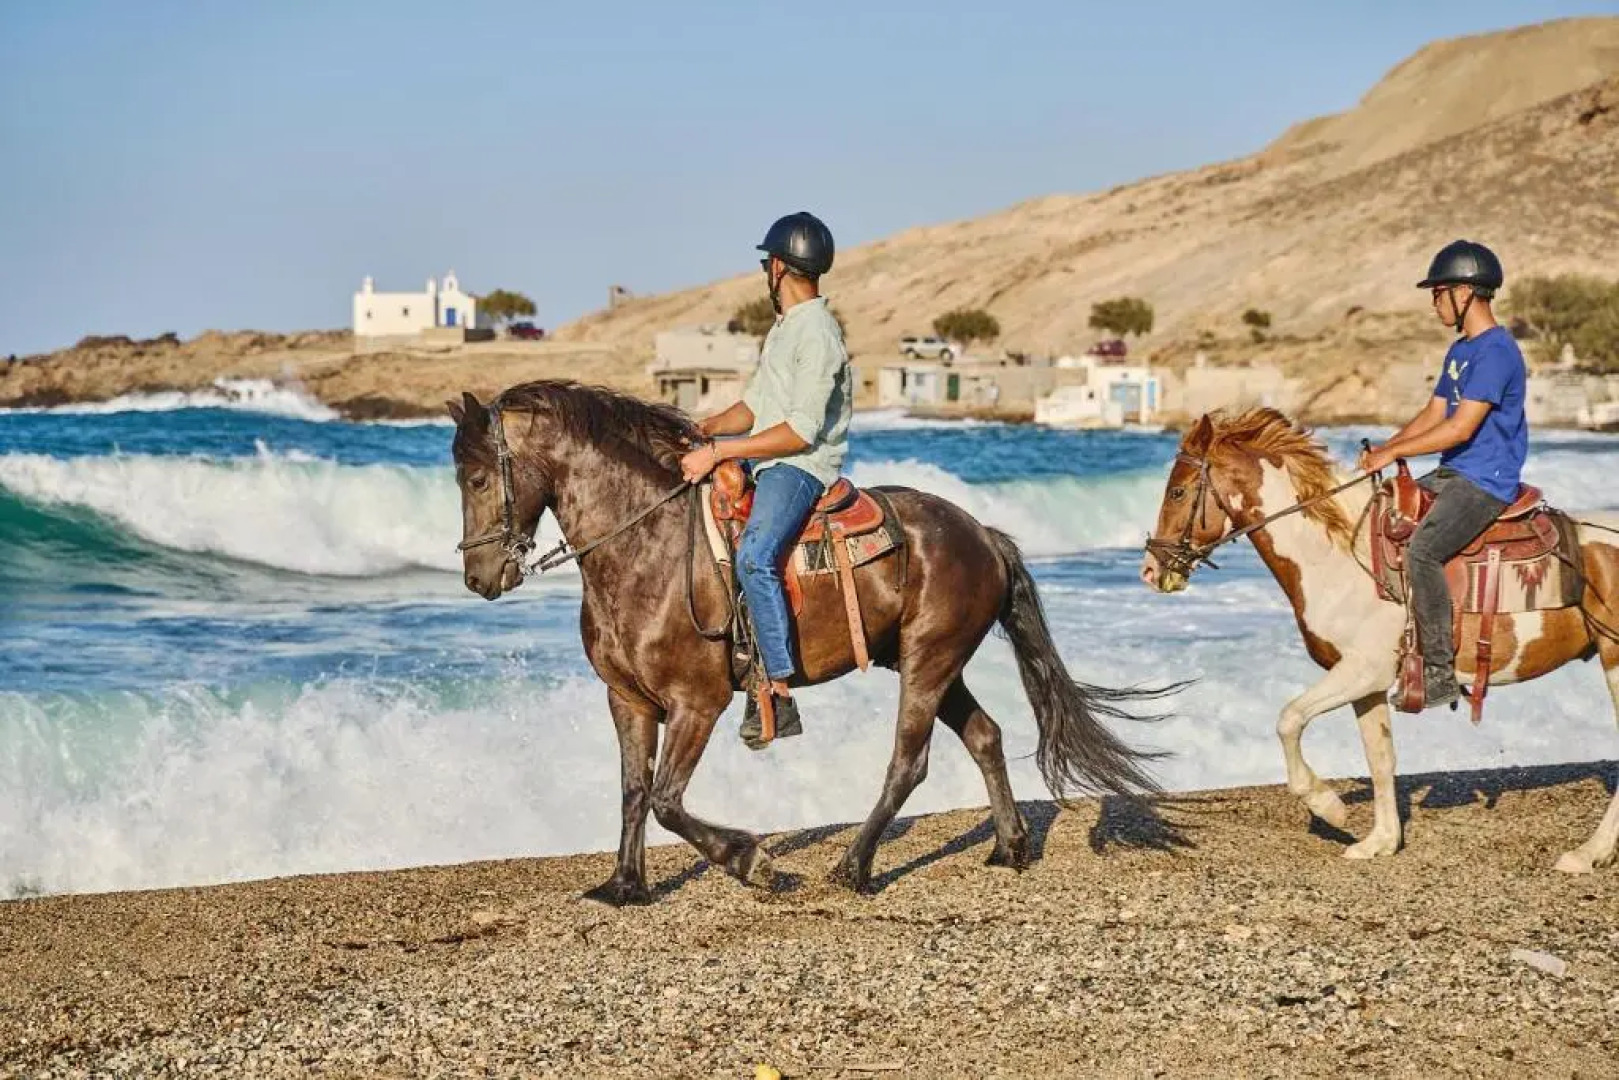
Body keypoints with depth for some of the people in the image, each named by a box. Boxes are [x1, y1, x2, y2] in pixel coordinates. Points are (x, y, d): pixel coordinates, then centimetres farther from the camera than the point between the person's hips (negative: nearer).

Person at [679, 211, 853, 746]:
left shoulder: (817, 335, -13)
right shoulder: (785, 328, 19)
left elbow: (802, 432, -20)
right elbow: (756, 406, 24)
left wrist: (718, 451, -20)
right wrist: (702, 430, 6)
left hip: (800, 469, -11)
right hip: (766, 467, 11)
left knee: (754, 557, -34)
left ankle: (779, 697, -37)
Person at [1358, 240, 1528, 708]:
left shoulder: (1496, 352, -17)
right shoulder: (1460, 351, 16)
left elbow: (1460, 428, -22)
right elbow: (1432, 415, 19)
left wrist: (1393, 452, -16)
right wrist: (1382, 448, 3)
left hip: (1485, 481, -11)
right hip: (1451, 475, 11)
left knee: (1421, 551, -27)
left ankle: (1440, 674, -23)